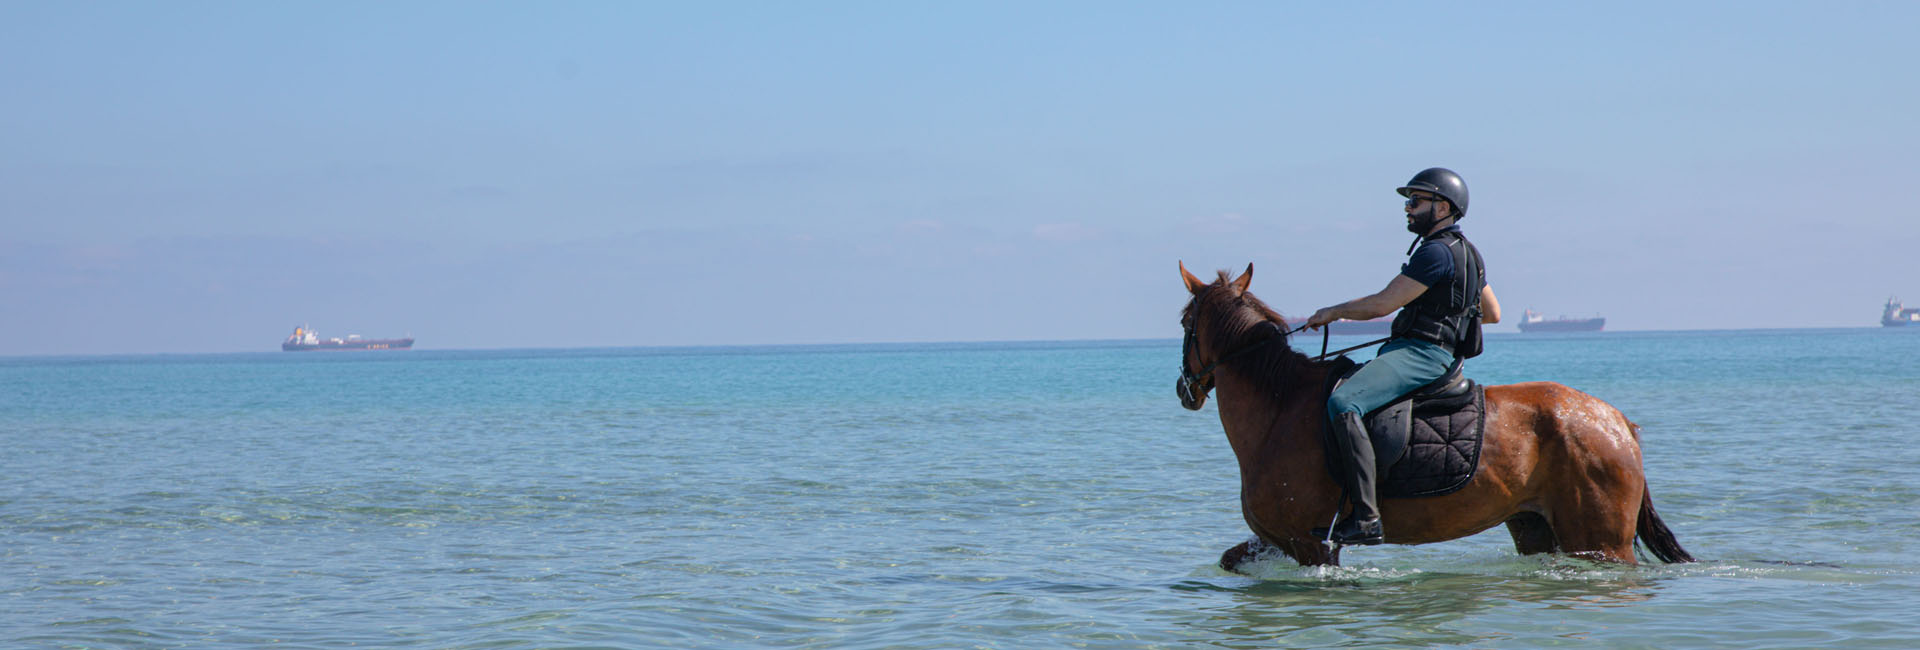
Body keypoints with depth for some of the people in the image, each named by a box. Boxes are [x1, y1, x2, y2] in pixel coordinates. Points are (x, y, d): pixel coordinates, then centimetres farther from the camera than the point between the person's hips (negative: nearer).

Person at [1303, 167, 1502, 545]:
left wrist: (1333, 313, 1)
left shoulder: (1437, 252, -12)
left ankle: (1366, 518, -40)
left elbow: (1383, 304, -13)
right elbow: (1493, 313, 31)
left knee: (1342, 404, -31)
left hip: (1422, 355, -11)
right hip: (1417, 353, 11)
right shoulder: (1465, 253, 20)